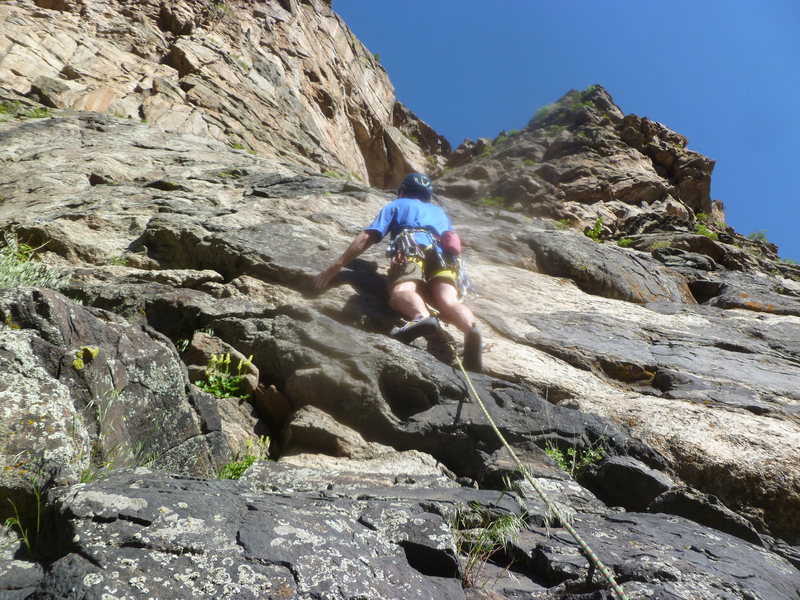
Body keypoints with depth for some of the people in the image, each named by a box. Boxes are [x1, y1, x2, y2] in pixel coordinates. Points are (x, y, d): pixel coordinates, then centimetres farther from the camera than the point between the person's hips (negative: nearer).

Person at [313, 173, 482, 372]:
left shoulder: (396, 205, 32)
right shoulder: (439, 211, 44)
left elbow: (366, 238, 18)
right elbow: (454, 244, 47)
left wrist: (335, 267, 15)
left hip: (413, 248, -3)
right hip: (445, 255, 4)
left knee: (400, 292, -29)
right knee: (447, 302, -22)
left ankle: (422, 317, -65)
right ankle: (471, 329, -57)